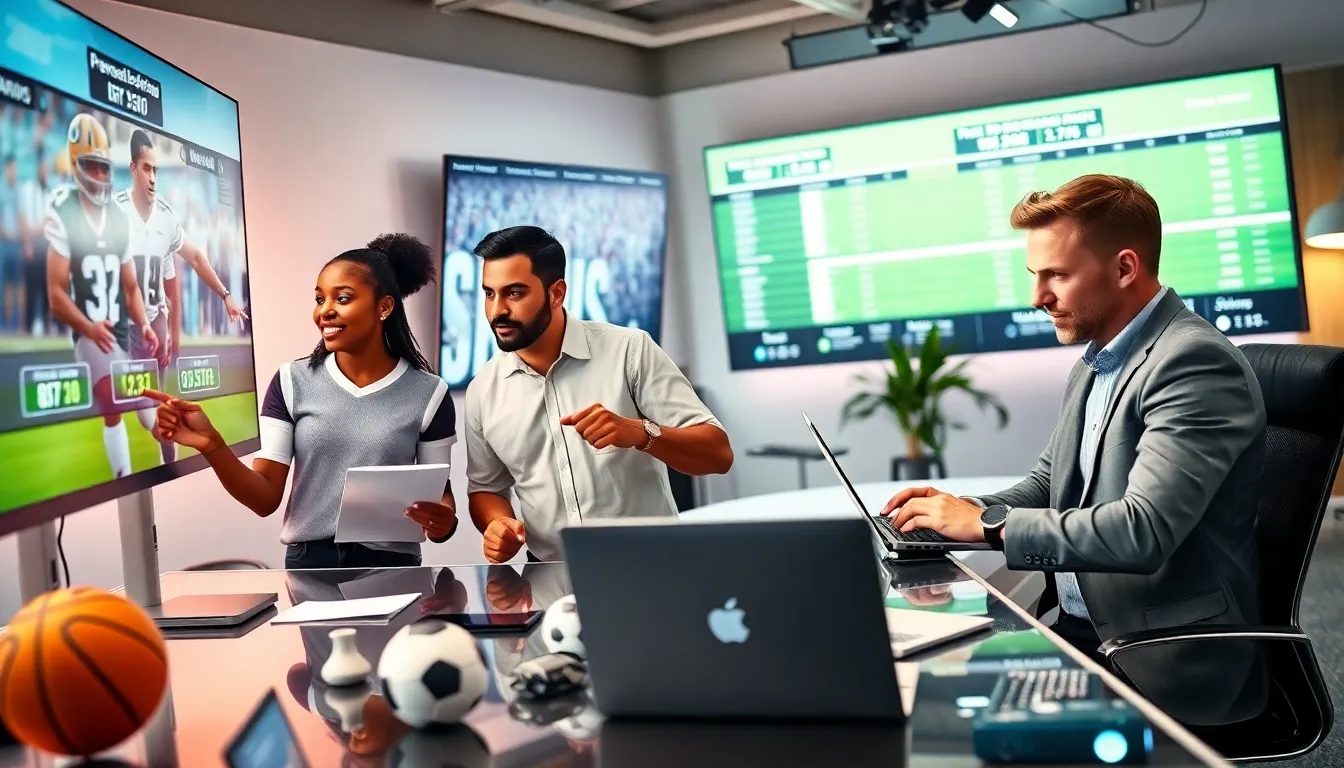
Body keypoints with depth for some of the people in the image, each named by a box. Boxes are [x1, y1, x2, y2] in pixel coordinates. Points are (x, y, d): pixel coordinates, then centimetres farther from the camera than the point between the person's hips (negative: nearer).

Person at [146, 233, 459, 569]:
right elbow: (266, 499, -5)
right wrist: (212, 445, -21)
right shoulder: (292, 383, -2)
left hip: (390, 568, -1)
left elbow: (440, 494, 2)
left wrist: (444, 522, -21)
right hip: (308, 565, 1)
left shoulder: (428, 394, -5)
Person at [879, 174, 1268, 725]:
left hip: (1165, 658, -8)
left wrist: (988, 523, -22)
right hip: (1081, 626, 8)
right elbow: (1050, 482, 18)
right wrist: (961, 510, -2)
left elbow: (1142, 532, -28)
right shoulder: (1094, 365, 10)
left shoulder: (1198, 363, -19)